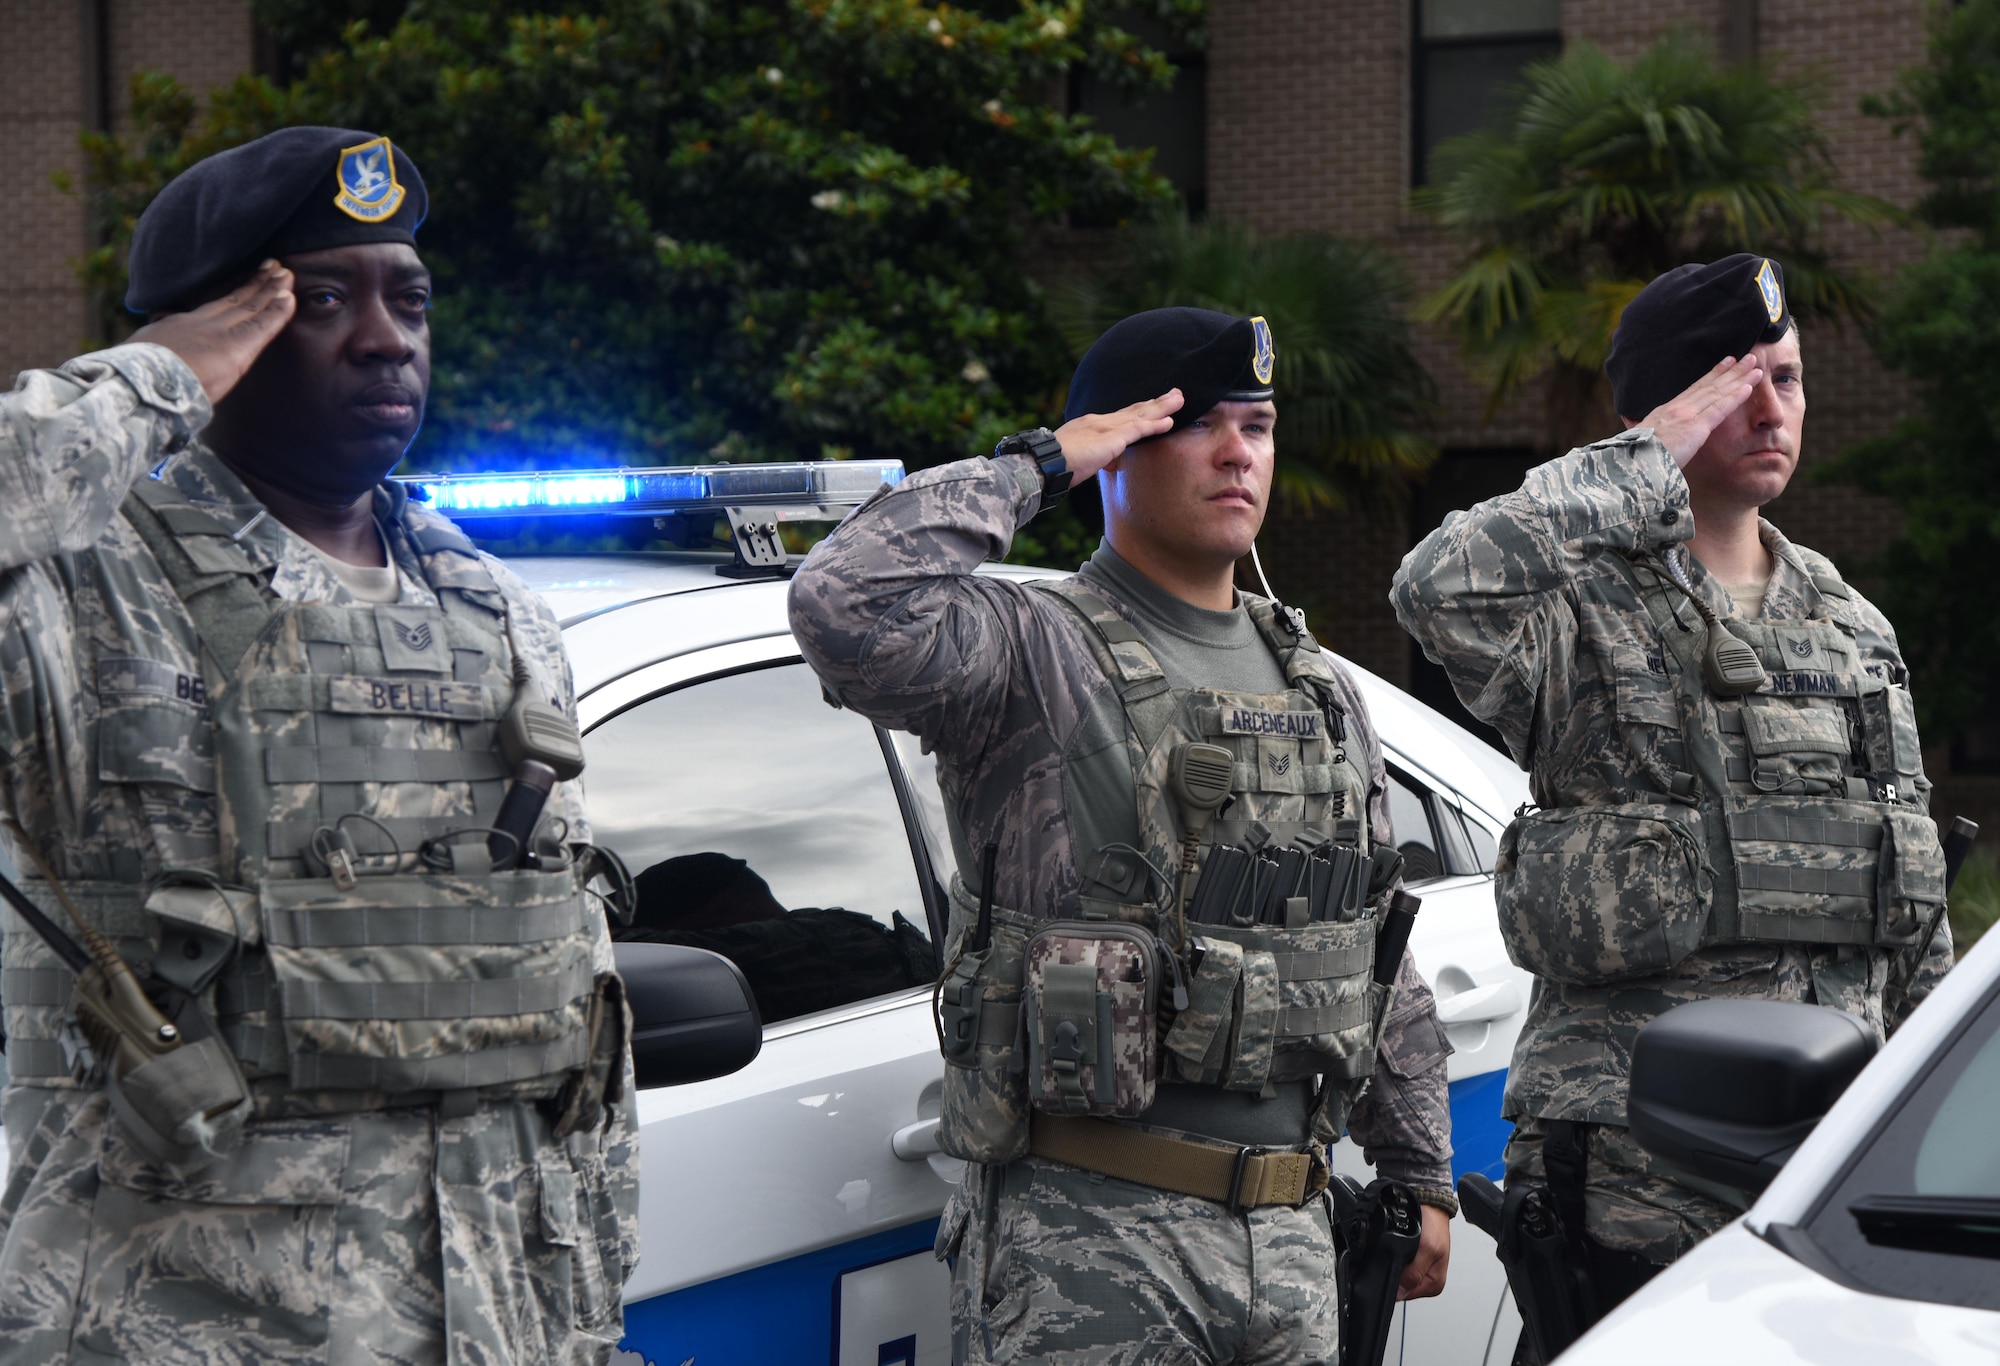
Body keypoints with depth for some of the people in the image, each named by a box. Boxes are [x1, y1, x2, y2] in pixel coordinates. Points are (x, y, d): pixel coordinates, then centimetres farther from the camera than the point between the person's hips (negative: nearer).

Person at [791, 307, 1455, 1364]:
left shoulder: (1320, 688, 18)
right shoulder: (1035, 653, -6)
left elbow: (1385, 963, 24)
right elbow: (848, 607, -27)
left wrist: (1422, 1177, 21)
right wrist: (1033, 464, -14)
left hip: (1290, 1238, 7)